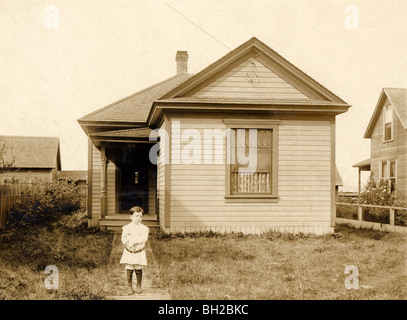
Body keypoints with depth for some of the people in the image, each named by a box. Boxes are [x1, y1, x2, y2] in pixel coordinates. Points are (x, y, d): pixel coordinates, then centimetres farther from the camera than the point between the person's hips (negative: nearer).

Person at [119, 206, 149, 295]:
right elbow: (123, 239, -4)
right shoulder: (126, 228, 1)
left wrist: (133, 241, -22)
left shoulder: (144, 228, -2)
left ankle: (139, 286, 23)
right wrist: (128, 244, -21)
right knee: (129, 270, 3)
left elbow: (144, 239, -14)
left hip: (139, 252, 0)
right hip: (129, 252, 1)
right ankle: (129, 286, 16)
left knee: (138, 270, 6)